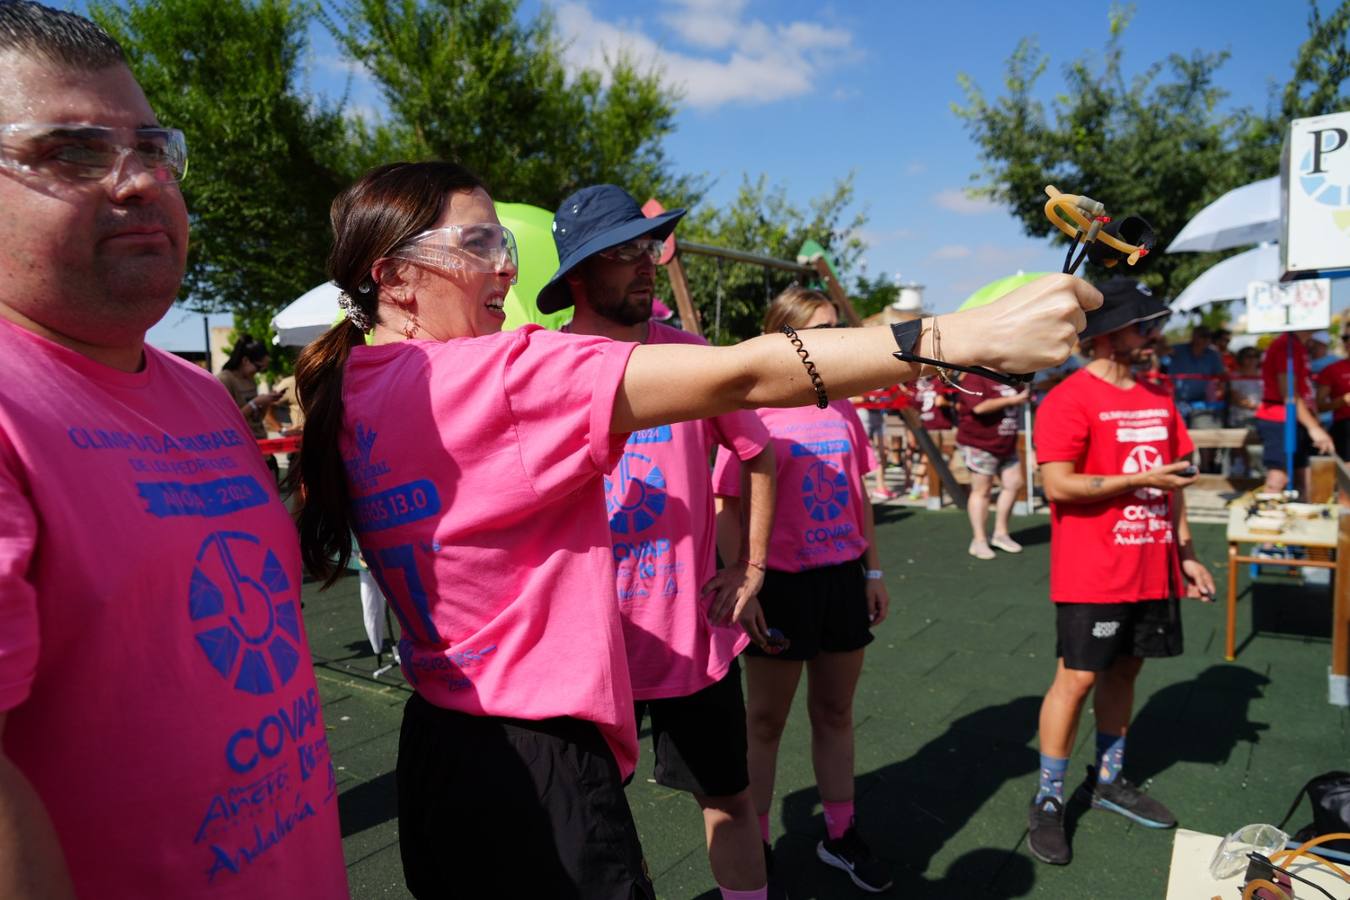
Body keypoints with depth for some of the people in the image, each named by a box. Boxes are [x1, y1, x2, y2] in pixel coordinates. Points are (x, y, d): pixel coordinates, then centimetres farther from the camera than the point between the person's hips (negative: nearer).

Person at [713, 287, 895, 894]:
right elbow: (727, 507, -11)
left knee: (835, 713, 18)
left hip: (844, 577, 5)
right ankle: (755, 848, 28)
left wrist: (874, 572, 12)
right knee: (766, 721, 10)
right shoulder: (753, 411, -11)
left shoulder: (841, 410, 6)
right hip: (782, 583, -5)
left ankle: (841, 836, 35)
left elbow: (858, 495, 13)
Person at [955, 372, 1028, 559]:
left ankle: (1001, 533, 22)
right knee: (982, 490, -2)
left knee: (1014, 483, 8)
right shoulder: (975, 378, -15)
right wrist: (1012, 400, -20)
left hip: (1006, 445, 9)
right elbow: (980, 407, -28)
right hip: (980, 445, -9)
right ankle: (979, 541, 8)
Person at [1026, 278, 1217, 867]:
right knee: (1078, 678, -2)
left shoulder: (1157, 399, 12)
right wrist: (1140, 480, -17)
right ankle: (1047, 801, 12)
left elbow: (1172, 481, 18)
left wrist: (1184, 552, 16)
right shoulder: (1069, 399, -12)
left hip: (1152, 570, 7)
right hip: (1093, 575, -7)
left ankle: (1108, 780, 32)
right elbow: (1058, 485, -18)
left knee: (1124, 669, 16)